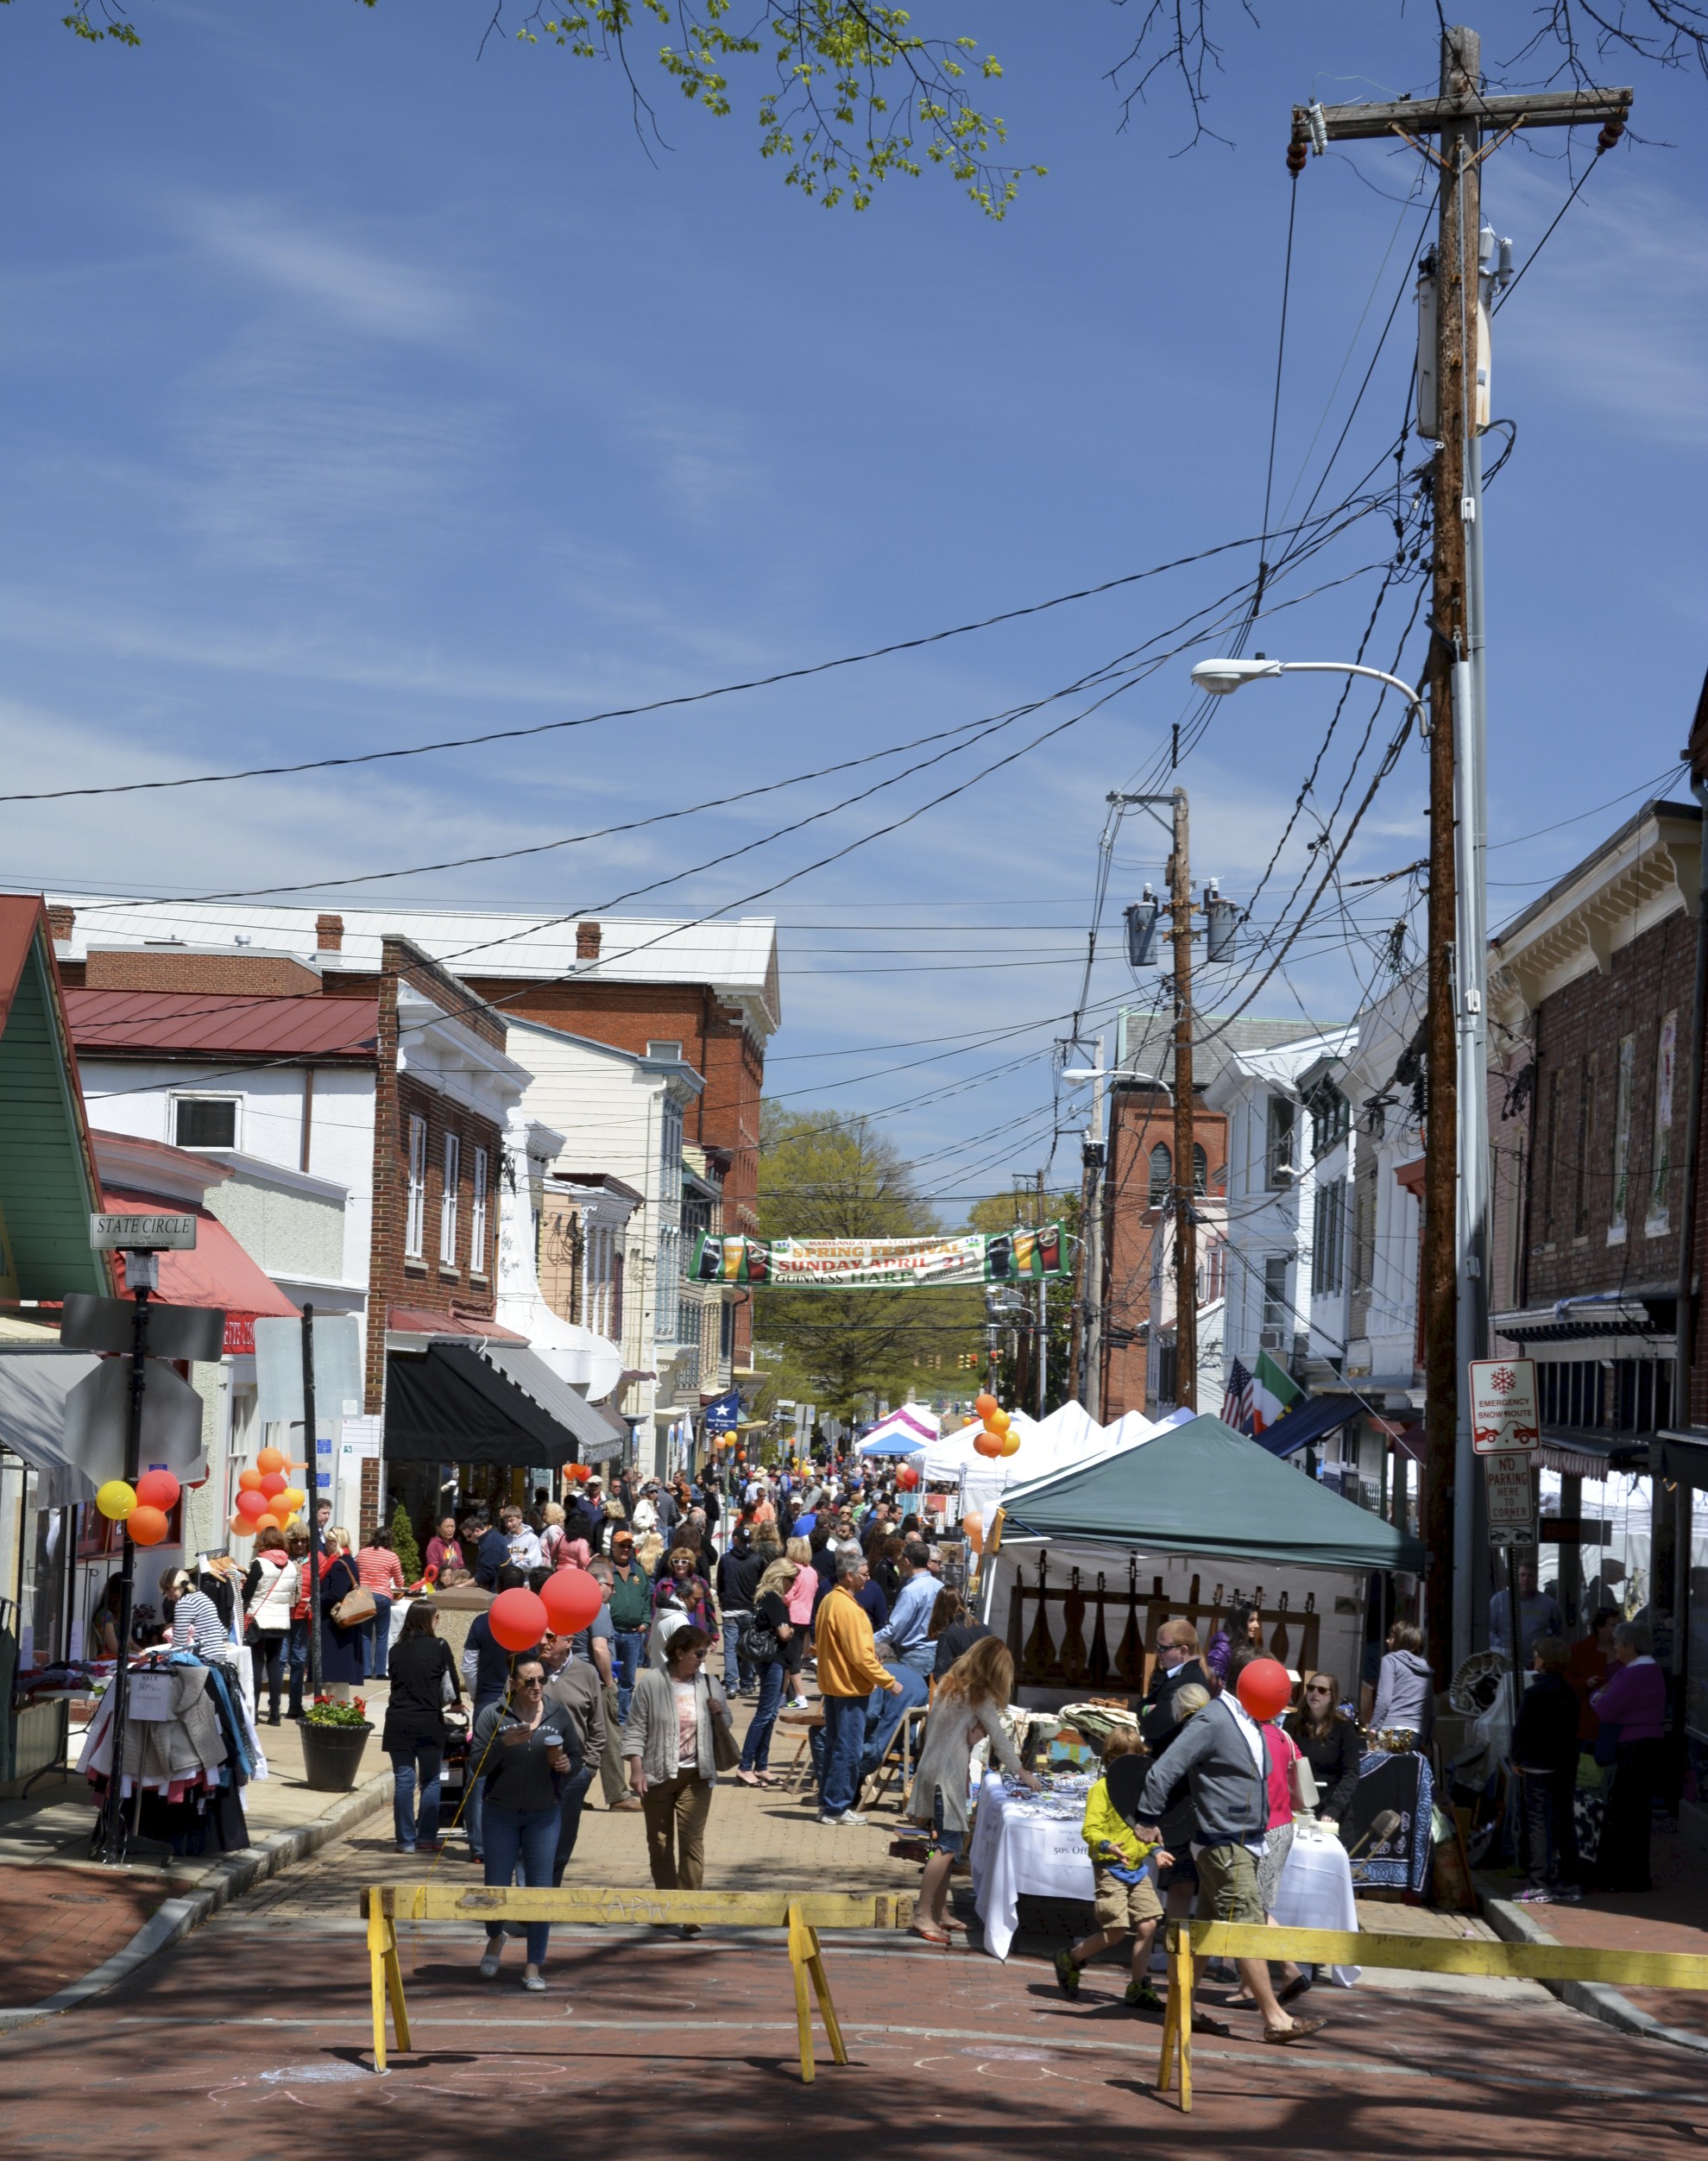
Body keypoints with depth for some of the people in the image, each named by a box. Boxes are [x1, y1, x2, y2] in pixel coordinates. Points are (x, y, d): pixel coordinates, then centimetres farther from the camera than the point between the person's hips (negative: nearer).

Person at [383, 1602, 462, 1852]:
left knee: (403, 1781, 4)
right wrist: (457, 1702, 24)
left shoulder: (397, 1650, 7)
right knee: (430, 1781, 9)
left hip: (398, 1722, 2)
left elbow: (393, 1679, 14)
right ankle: (427, 1836, 9)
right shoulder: (439, 1646, -3)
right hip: (428, 1722, -2)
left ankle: (406, 1840, 5)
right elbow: (451, 1677, 3)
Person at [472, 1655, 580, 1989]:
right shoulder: (493, 1716, -6)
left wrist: (567, 1765, -14)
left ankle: (534, 1967, 9)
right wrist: (503, 1743, -25)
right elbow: (477, 1765, -9)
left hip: (543, 1815, 1)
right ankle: (495, 1939, 36)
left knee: (540, 1890, -1)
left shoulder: (558, 1715, 1)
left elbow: (577, 1758, 8)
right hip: (501, 1814, -1)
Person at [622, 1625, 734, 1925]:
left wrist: (719, 1713, -4)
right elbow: (635, 1729, -4)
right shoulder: (651, 1683, -4)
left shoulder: (708, 1684, 6)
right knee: (659, 1843, 9)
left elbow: (725, 1726, 18)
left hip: (696, 1776, 1)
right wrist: (636, 1769, -11)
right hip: (658, 1775, -1)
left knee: (692, 1841, -7)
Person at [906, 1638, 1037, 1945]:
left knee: (948, 1844, 11)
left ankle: (940, 1912, 14)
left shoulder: (950, 1684, 15)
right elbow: (999, 1738, -4)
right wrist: (1020, 1772, 6)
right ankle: (923, 1915, -14)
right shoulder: (980, 1696, -8)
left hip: (933, 1768, 9)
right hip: (946, 1774, -9)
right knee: (948, 1845, -10)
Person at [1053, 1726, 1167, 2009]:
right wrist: (1107, 1845, -34)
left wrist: (1155, 1850, 10)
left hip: (1138, 1869, 7)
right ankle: (1069, 1959, 15)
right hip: (1110, 1869, -7)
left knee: (1147, 1926, 0)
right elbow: (1090, 1830, -16)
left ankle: (1139, 1988, 11)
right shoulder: (1102, 1788, -9)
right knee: (1115, 1932, -9)